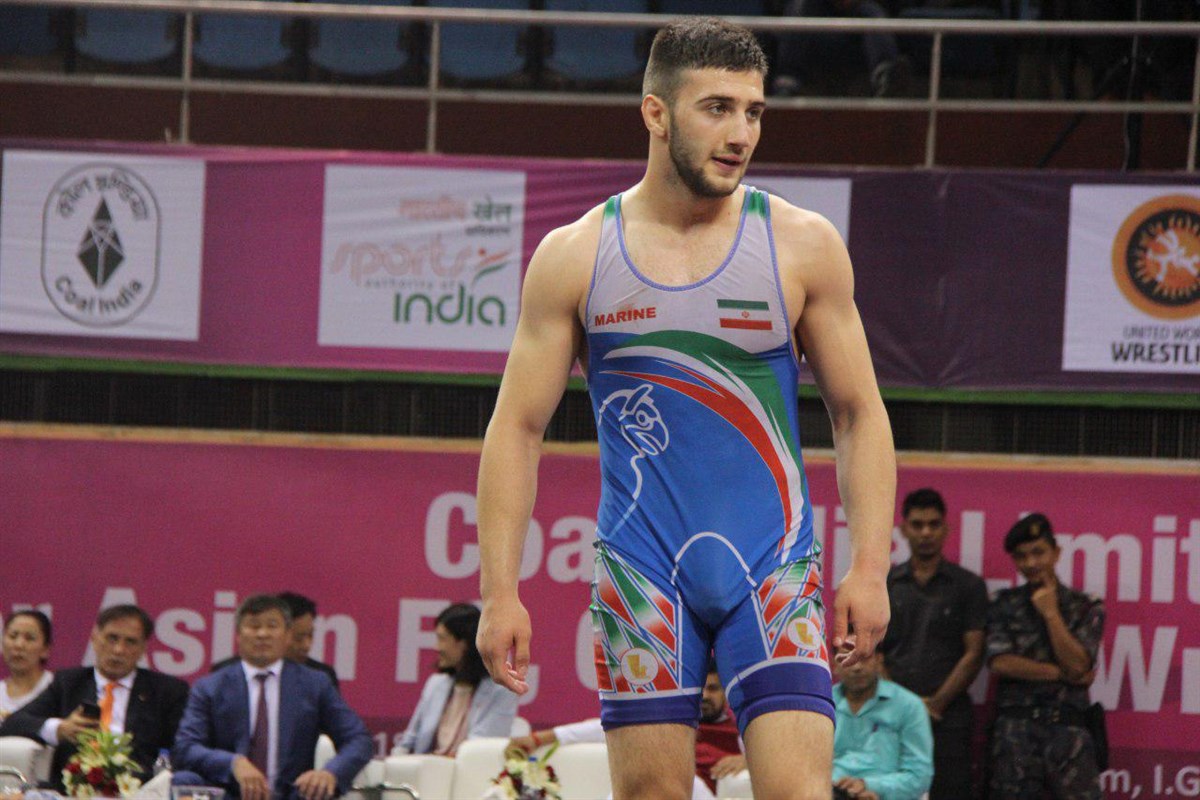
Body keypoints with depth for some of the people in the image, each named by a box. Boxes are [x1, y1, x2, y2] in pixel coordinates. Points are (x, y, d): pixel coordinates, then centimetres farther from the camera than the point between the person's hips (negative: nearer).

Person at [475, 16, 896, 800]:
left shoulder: (802, 246, 1)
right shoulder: (575, 257, 1)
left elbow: (859, 414, 5)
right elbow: (518, 428, 4)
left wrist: (870, 567, -5)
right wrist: (500, 592, -3)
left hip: (773, 560, -1)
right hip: (641, 567, 1)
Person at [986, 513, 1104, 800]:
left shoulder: (1085, 608, 9)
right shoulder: (1004, 606, 10)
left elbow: (1077, 664, -5)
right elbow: (1000, 662, -4)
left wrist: (1051, 613, -4)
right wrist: (1061, 673, -5)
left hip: (1067, 725, -1)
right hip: (1015, 727, 1)